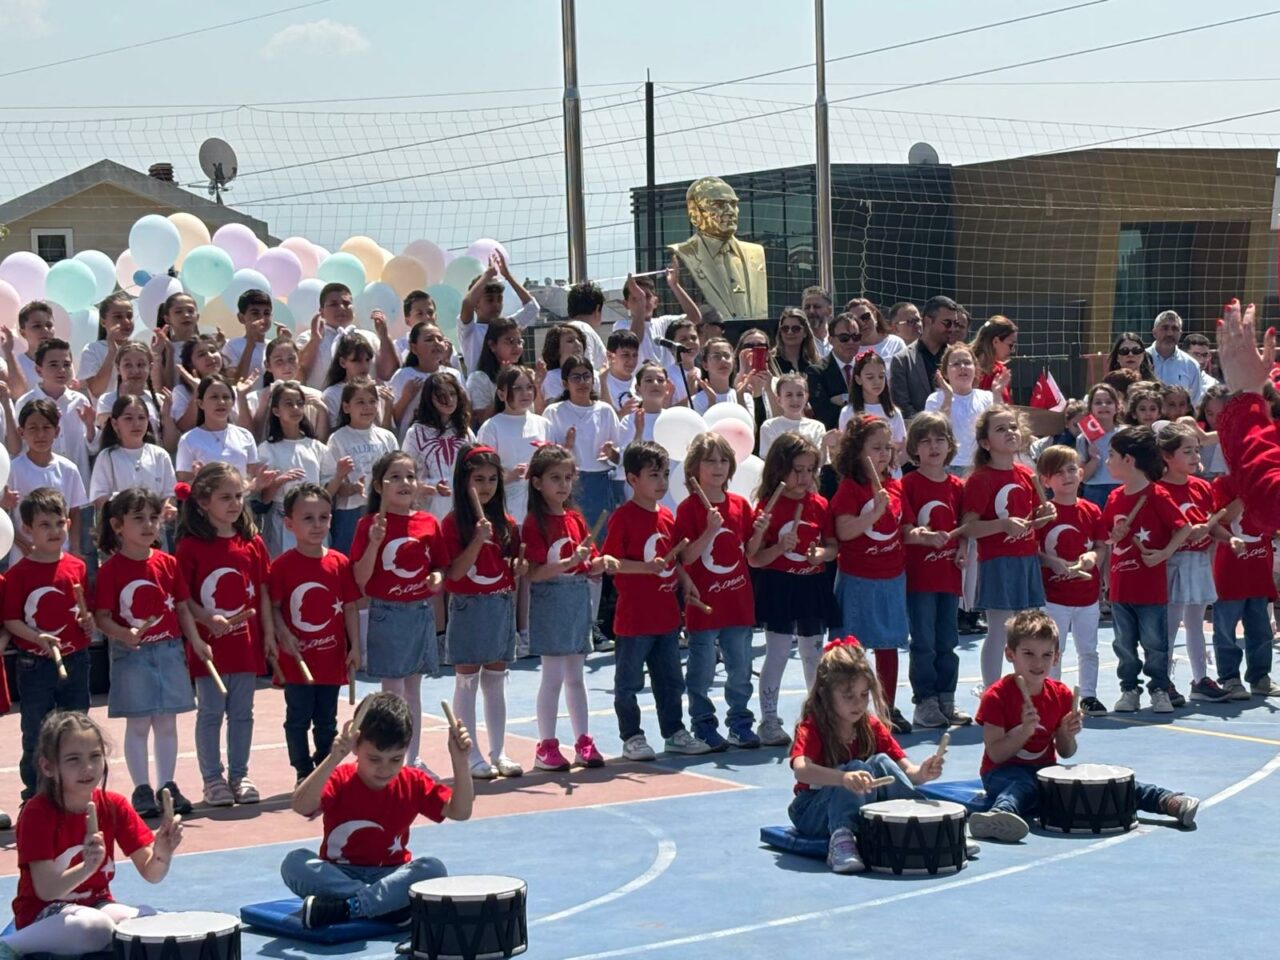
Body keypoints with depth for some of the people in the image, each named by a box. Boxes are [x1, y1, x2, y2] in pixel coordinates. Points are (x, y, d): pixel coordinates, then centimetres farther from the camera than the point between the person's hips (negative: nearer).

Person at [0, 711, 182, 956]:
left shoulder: (115, 806, -2)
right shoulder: (37, 813, -16)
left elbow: (151, 874, -4)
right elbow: (45, 889, -22)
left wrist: (162, 853, -27)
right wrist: (88, 867, -40)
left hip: (97, 904, 5)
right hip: (44, 914, -5)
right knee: (95, 927, -37)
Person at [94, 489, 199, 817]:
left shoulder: (168, 563, 3)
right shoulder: (111, 569, -8)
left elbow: (182, 607, 8)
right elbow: (102, 617, -9)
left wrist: (196, 642, -1)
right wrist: (126, 636, -25)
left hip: (169, 651, 3)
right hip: (132, 655, -3)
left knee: (167, 723, 10)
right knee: (138, 725, 2)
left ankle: (167, 787, 20)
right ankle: (142, 790, 11)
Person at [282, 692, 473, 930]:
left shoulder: (413, 783, -2)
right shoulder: (340, 780, -12)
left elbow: (460, 811, -9)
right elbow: (300, 806, -31)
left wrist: (459, 761, -22)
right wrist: (333, 759, -43)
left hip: (390, 877, 1)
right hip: (336, 876, -1)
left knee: (433, 869, -29)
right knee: (294, 863, -32)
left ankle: (346, 908, -32)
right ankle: (391, 905, -33)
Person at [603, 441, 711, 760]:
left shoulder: (667, 516, 10)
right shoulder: (623, 517, -13)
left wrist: (686, 580, 5)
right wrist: (647, 567, -25)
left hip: (666, 613, 7)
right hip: (634, 616, -7)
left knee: (670, 679, 15)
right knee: (629, 681, 3)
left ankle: (674, 733, 25)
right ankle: (631, 737, 11)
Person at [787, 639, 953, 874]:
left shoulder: (871, 727, 1)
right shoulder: (812, 729, -16)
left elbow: (906, 769, -7)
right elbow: (800, 769, -38)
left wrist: (922, 773, -32)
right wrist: (844, 777, -55)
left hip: (865, 808, 5)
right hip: (814, 815, -5)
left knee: (881, 763, -20)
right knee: (857, 768, -29)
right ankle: (841, 839, -43)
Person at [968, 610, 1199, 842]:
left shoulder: (1060, 694, 4)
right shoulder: (996, 696, -12)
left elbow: (1065, 753, 9)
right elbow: (995, 754, -15)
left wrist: (1067, 733, -13)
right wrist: (1024, 730, -29)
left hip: (1046, 769, 6)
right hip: (1005, 772, -6)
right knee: (1022, 787, -41)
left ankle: (1167, 801, -22)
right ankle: (998, 816, -74)